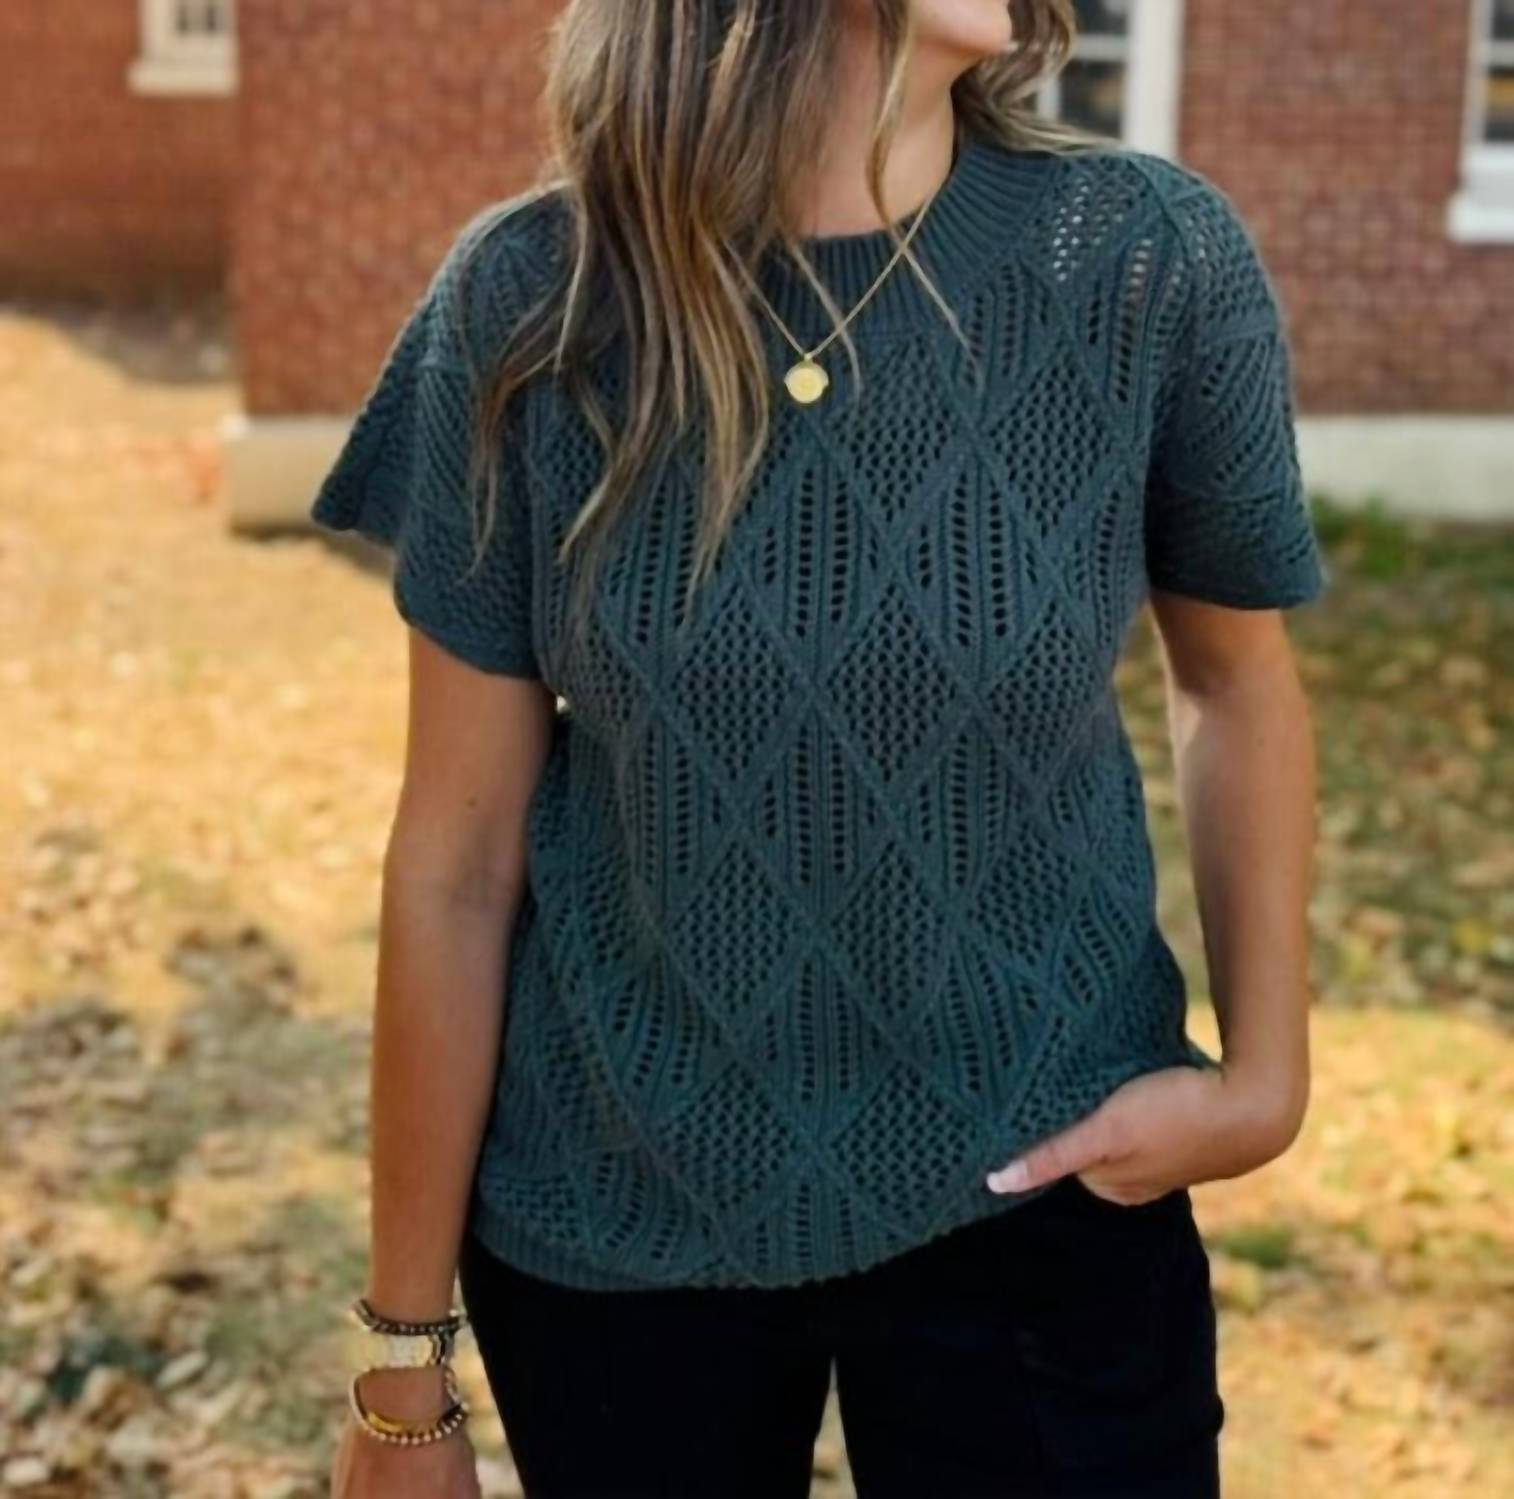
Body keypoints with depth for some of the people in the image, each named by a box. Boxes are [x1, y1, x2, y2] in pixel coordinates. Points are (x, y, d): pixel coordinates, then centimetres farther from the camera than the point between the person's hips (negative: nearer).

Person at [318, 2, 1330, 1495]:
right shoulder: (534, 297, -14)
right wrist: (406, 1361, -2)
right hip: (611, 1218, 1)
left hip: (1037, 1197, 0)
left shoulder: (1149, 261, -14)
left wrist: (1264, 1075, -6)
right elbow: (456, 859, -8)